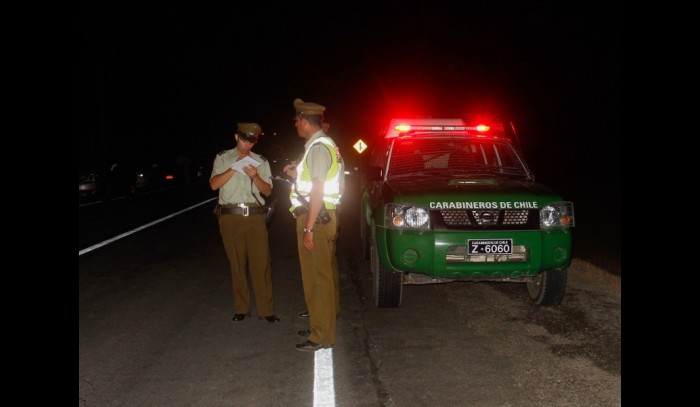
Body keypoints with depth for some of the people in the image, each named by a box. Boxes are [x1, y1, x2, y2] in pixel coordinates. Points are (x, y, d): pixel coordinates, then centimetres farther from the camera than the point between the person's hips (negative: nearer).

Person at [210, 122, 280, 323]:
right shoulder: (223, 158, 9)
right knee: (236, 264, 5)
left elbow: (267, 191, 8)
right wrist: (235, 167, -11)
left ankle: (266, 310, 2)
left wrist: (255, 177, -10)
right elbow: (214, 184, -2)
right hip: (230, 216, 0)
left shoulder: (261, 161, 11)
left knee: (261, 263, -4)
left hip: (254, 216, 0)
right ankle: (241, 309, 15)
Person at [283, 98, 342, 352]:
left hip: (316, 218, -11)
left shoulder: (318, 147, -15)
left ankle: (322, 337, -1)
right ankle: (319, 326, 27)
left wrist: (309, 227, -22)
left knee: (318, 278, -6)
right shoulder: (320, 145, 18)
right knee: (316, 276, 17)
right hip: (319, 217, 11)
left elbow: (318, 189, -21)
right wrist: (296, 175, 18)